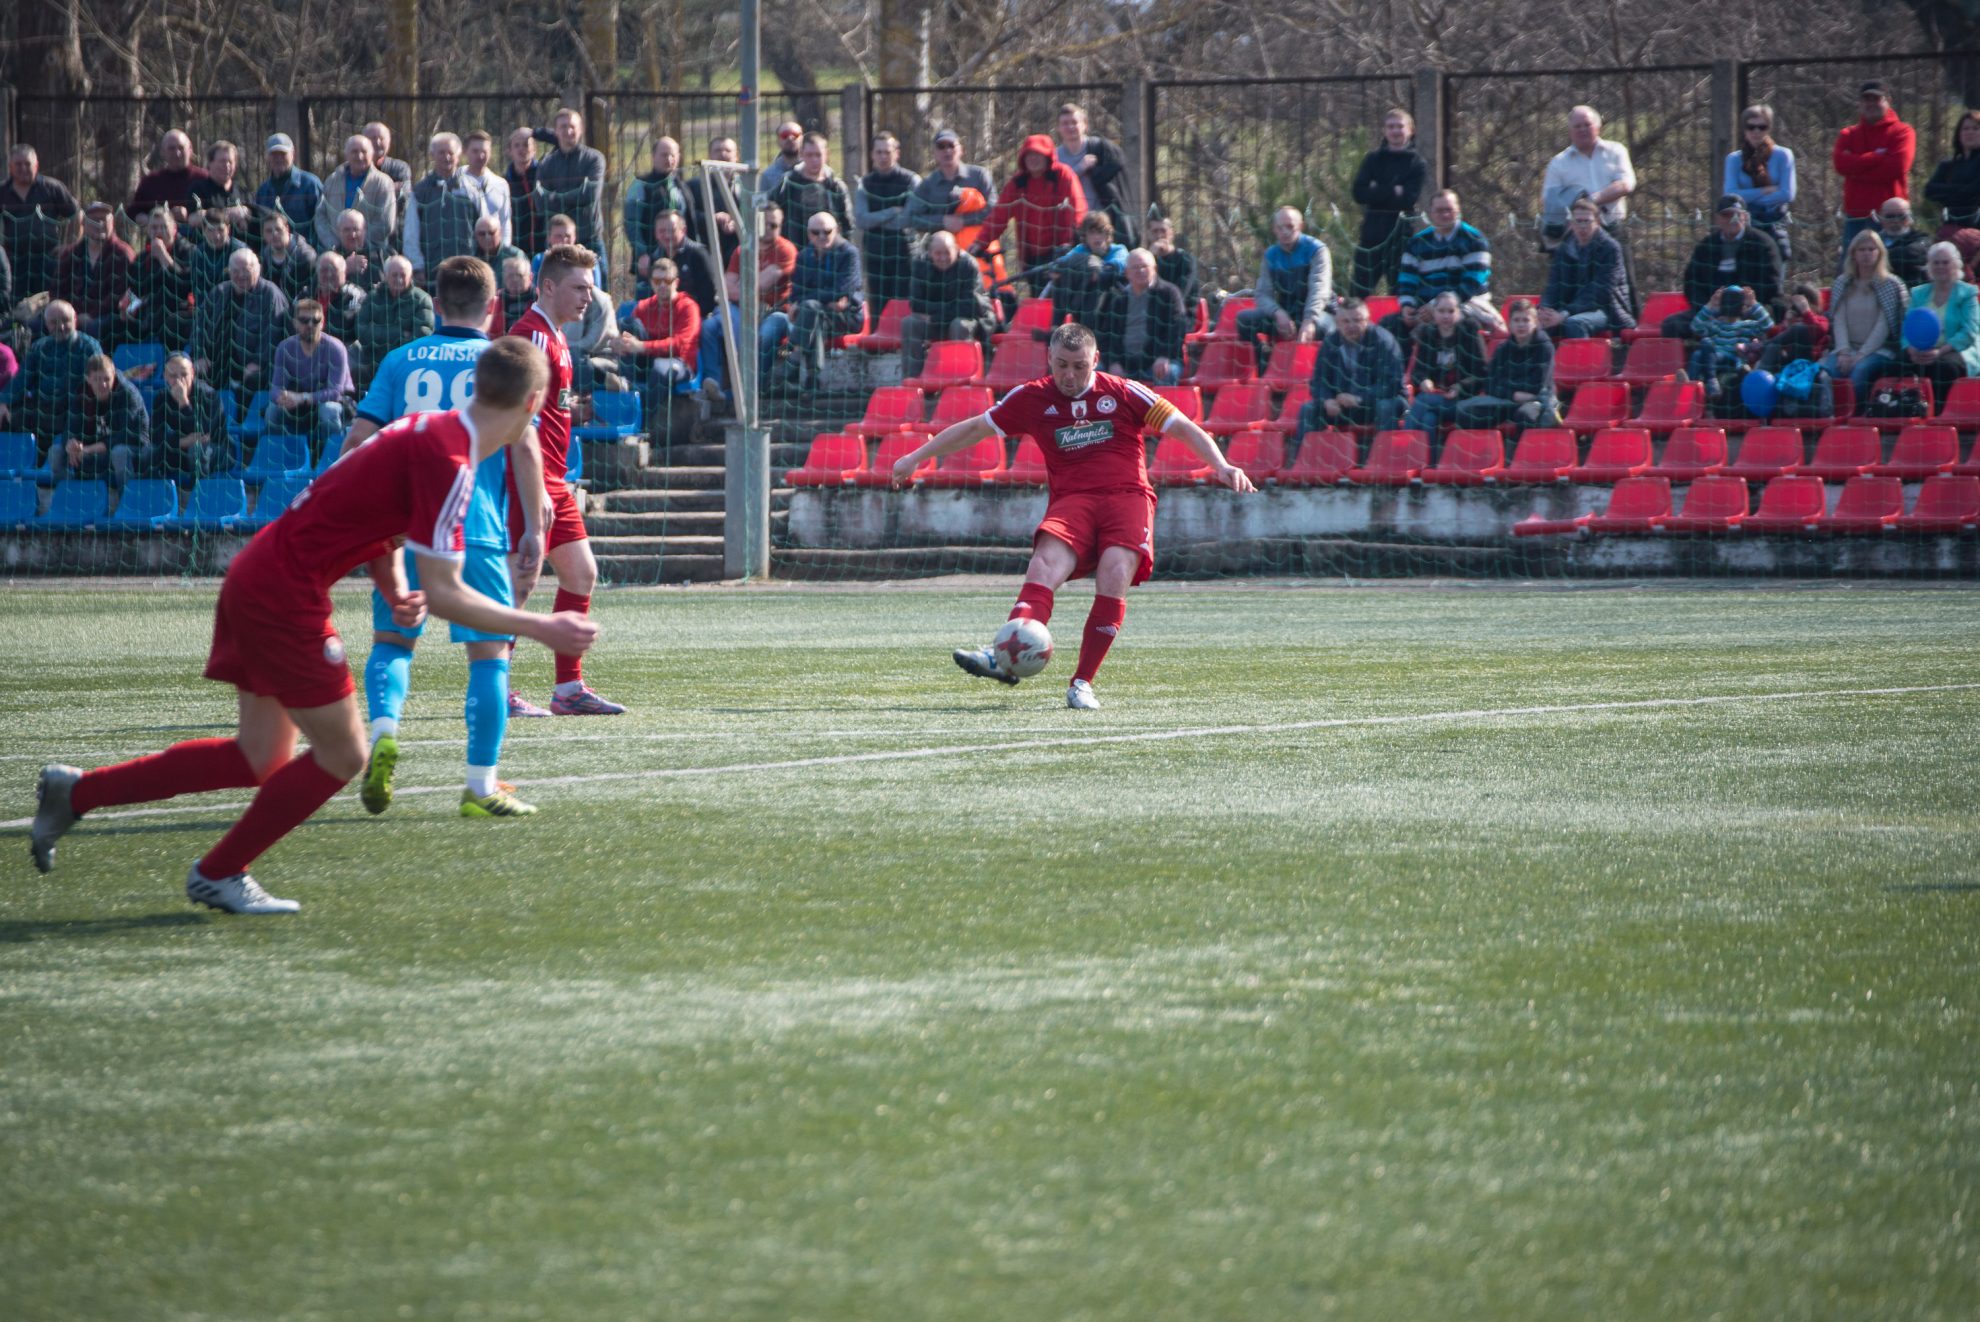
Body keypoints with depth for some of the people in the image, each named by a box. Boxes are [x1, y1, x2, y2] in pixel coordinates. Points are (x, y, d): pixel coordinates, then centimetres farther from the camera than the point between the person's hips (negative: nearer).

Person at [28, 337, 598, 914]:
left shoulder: (432, 429, 9)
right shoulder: (447, 460, -21)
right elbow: (444, 593, -23)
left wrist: (397, 591, 5)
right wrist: (538, 628, -17)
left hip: (257, 579, 9)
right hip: (284, 593, -9)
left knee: (260, 760, 14)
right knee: (342, 755, 1)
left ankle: (75, 791, 17)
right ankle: (218, 873, 14)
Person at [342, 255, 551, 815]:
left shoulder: (402, 360, 11)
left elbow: (357, 441, 6)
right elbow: (525, 448, -5)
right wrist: (533, 530, -1)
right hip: (476, 531, -2)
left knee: (392, 638, 16)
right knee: (490, 651, 4)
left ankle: (383, 729, -12)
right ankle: (480, 785, 0)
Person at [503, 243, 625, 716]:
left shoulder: (553, 336, 18)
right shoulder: (532, 336, -14)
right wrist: (535, 489, -26)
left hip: (552, 482, 10)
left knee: (581, 573, 10)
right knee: (520, 582, -8)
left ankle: (569, 689, 15)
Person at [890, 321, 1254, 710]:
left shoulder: (1124, 393, 6)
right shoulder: (1033, 398, 11)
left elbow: (1185, 428, 7)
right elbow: (974, 429, 21)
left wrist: (1221, 466, -8)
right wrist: (917, 457, 23)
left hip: (1127, 497, -1)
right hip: (1071, 500, 1)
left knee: (1115, 575, -27)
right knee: (1045, 565, -28)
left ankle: (1083, 682, -20)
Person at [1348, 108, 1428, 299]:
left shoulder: (1417, 163, 3)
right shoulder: (1373, 160, 11)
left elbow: (1410, 198, -10)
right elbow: (1359, 193, -2)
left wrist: (1378, 192, -8)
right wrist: (1393, 192, -10)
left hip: (1402, 232, -3)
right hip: (1373, 231, 3)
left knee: (1401, 290, 1)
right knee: (1358, 290, 0)